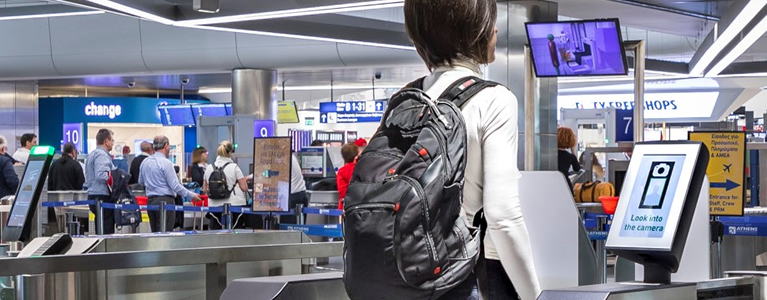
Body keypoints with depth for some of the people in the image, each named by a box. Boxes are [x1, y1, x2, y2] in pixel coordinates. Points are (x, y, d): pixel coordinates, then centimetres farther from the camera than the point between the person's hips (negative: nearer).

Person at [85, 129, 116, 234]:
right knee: (107, 230, -11)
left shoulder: (92, 154, 21)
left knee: (100, 232, 12)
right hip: (102, 197, -10)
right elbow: (101, 176, -25)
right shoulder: (102, 155, -11)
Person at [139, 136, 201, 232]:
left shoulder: (145, 162, 9)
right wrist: (192, 196, -6)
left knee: (154, 232, 11)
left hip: (150, 200, 7)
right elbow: (175, 185, -13)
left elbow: (141, 182, 20)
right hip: (165, 201, -7)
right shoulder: (166, 163, -12)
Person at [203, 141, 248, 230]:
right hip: (234, 203, -3)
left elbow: (205, 189, 12)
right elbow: (244, 187, -8)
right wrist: (244, 180, 13)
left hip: (214, 205, 3)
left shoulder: (209, 168, 5)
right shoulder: (234, 167, -7)